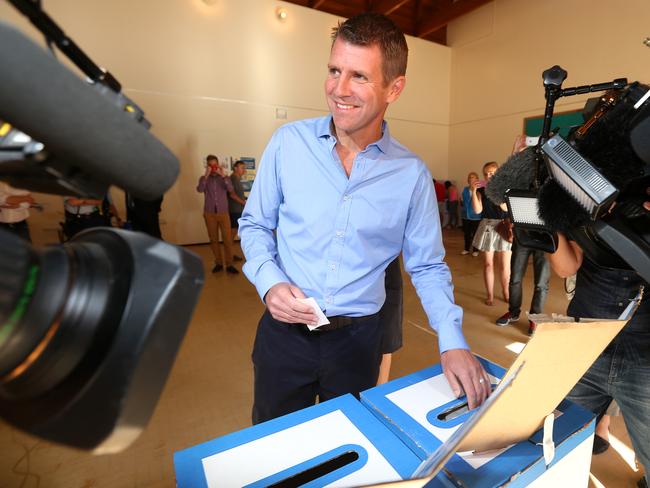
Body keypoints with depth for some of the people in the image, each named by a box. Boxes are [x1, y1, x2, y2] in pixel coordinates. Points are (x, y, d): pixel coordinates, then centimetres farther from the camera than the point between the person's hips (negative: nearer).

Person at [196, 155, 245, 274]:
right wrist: (207, 175, -18)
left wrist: (222, 175, -20)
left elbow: (230, 189, -15)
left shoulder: (224, 178, 5)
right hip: (209, 213, 1)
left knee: (227, 239, -4)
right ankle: (218, 263, 17)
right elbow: (199, 190, -15)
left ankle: (229, 265, 1)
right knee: (213, 239, 6)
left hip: (223, 213, -1)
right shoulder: (204, 178, 5)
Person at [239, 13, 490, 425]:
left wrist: (453, 342, -13)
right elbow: (255, 224, 2)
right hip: (285, 329, 1)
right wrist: (269, 281, -15)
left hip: (358, 339, 1)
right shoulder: (289, 142, -8)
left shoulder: (412, 174, -8)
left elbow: (428, 267, -1)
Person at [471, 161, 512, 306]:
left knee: (505, 264, 6)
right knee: (488, 263, 6)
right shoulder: (481, 190, 1)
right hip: (487, 227, 0)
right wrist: (473, 192, -17)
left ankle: (506, 293, 24)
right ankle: (490, 295, 17)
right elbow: (477, 210, -10)